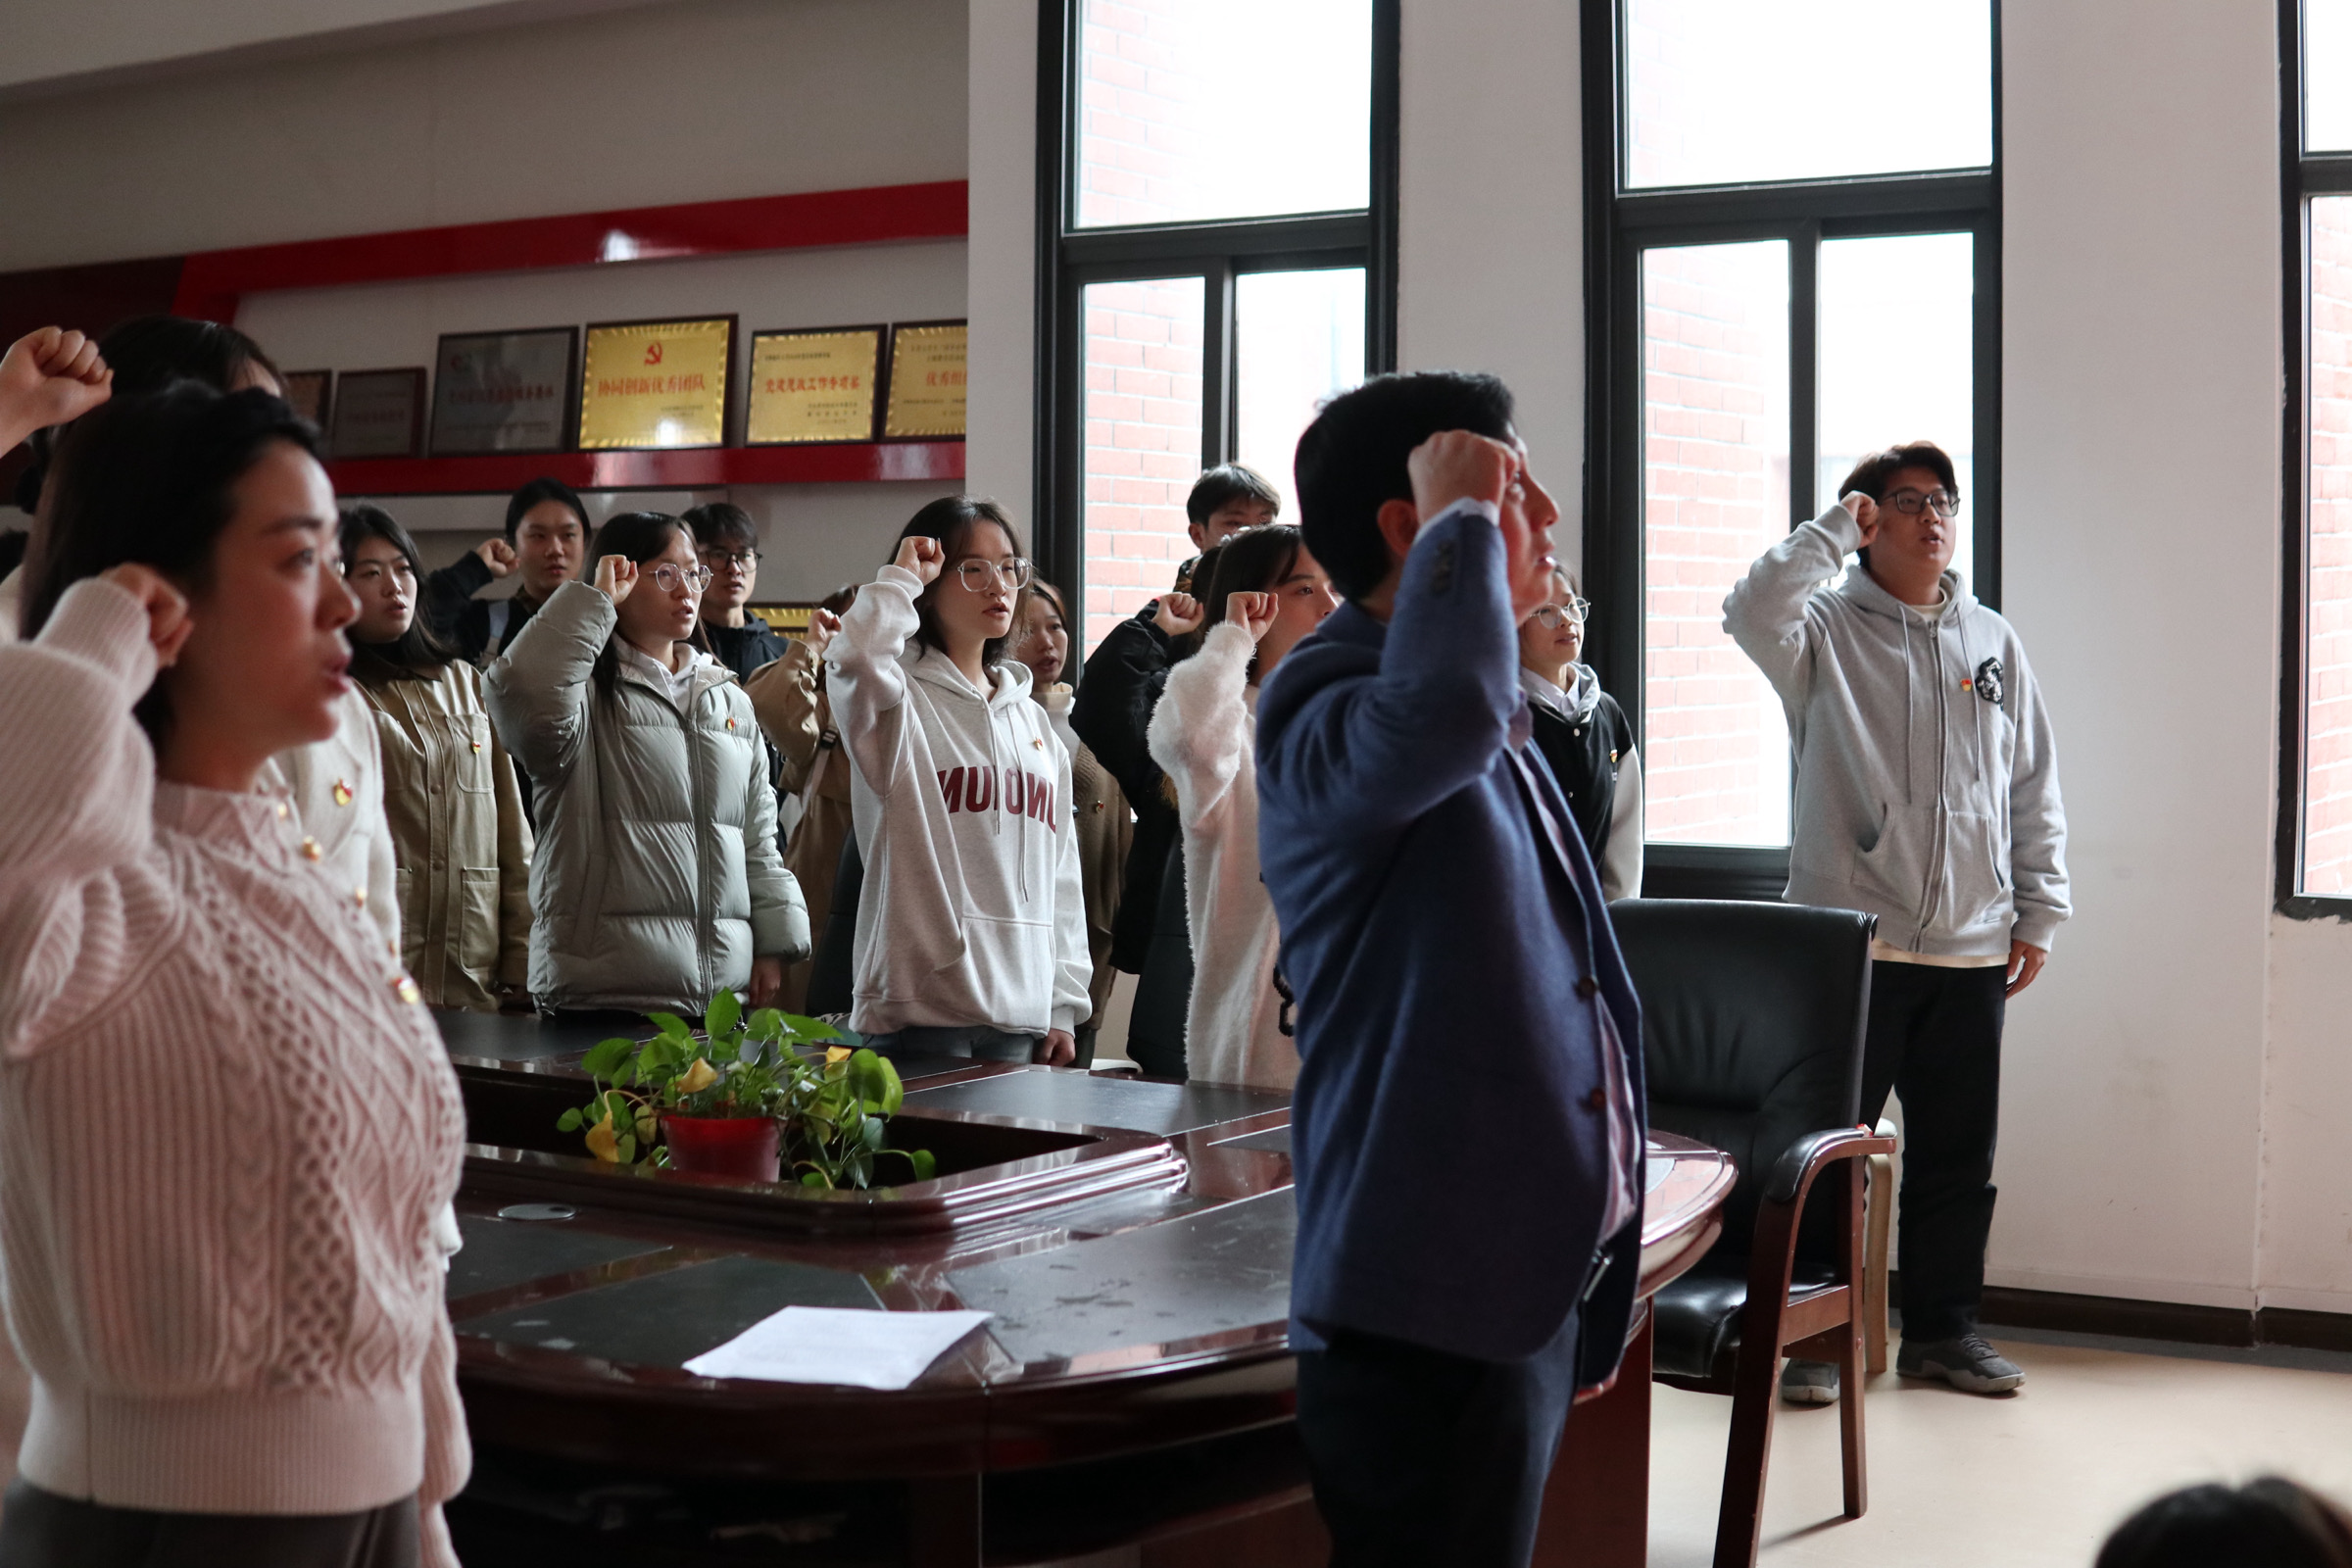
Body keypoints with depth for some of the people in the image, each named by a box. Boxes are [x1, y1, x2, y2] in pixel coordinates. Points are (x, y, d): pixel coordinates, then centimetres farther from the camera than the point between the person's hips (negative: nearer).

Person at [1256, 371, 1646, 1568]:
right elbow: (1442, 711, -41)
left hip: (1529, 1270, 10)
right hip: (1431, 1296, -9)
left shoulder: (1500, 739, 17)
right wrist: (1460, 518, -22)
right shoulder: (1324, 705, -14)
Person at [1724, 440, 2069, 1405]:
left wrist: (2037, 916, 9)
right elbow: (1752, 615, -25)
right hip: (1849, 946, -4)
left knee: (1957, 1154, 12)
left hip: (1971, 953, 4)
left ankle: (1943, 1329, 25)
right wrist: (1834, 528, -14)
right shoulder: (1828, 631, -1)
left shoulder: (1994, 643, 12)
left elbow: (2035, 791, 15)